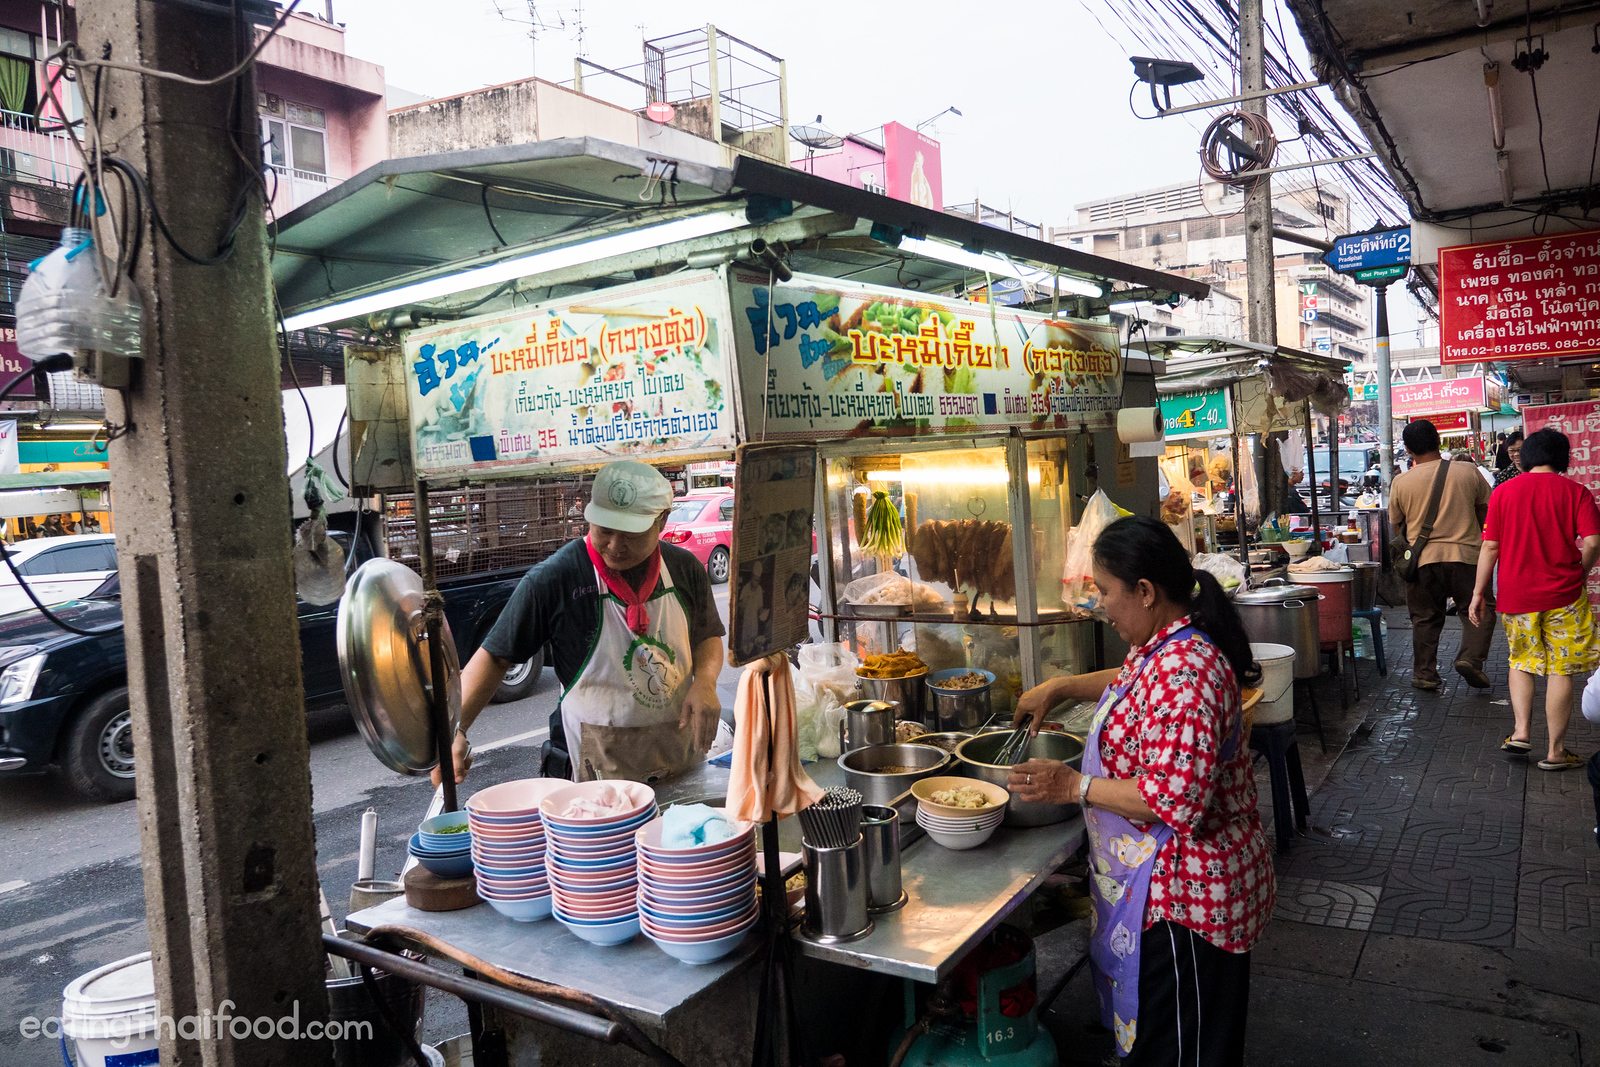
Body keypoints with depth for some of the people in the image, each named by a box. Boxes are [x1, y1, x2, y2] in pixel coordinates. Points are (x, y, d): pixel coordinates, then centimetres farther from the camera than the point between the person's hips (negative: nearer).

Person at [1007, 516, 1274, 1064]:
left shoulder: (1184, 673, -30)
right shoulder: (1165, 646, 3)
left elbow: (1178, 800, -33)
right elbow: (1133, 683, 26)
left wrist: (1074, 786, -25)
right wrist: (1059, 687, 16)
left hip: (1183, 898, -10)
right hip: (1160, 887, 10)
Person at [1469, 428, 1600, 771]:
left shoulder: (1503, 492, 1)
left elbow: (1490, 547, 0)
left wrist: (1478, 593, 4)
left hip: (1516, 595, 2)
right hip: (1563, 595, -1)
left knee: (1522, 661, 20)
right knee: (1560, 670, 6)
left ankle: (1521, 730, 10)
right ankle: (1556, 751, 10)